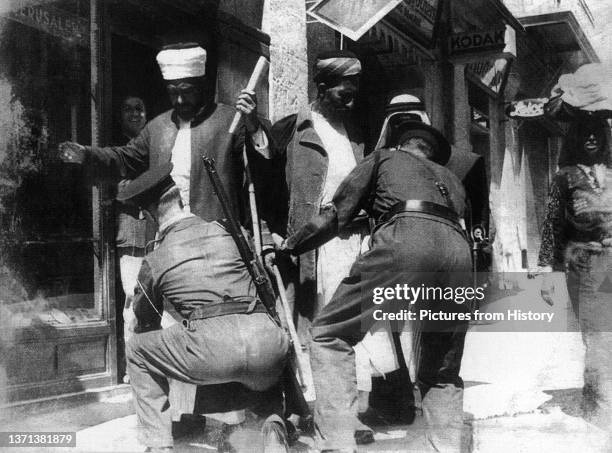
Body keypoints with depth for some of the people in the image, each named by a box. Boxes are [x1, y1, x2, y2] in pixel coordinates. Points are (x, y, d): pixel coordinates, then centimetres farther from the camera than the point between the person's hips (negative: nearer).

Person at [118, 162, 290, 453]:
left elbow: (146, 324, 31)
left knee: (137, 349, 23)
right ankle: (273, 422, 9)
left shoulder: (154, 262, 16)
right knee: (265, 381, 40)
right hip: (270, 342, 4)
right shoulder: (224, 231, 22)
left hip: (213, 347, -3)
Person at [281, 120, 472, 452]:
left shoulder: (384, 157, 29)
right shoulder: (450, 179, 41)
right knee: (443, 372, 19)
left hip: (405, 237, -4)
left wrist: (290, 245, 31)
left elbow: (336, 216, 22)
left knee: (330, 334, 5)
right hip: (459, 251, 5)